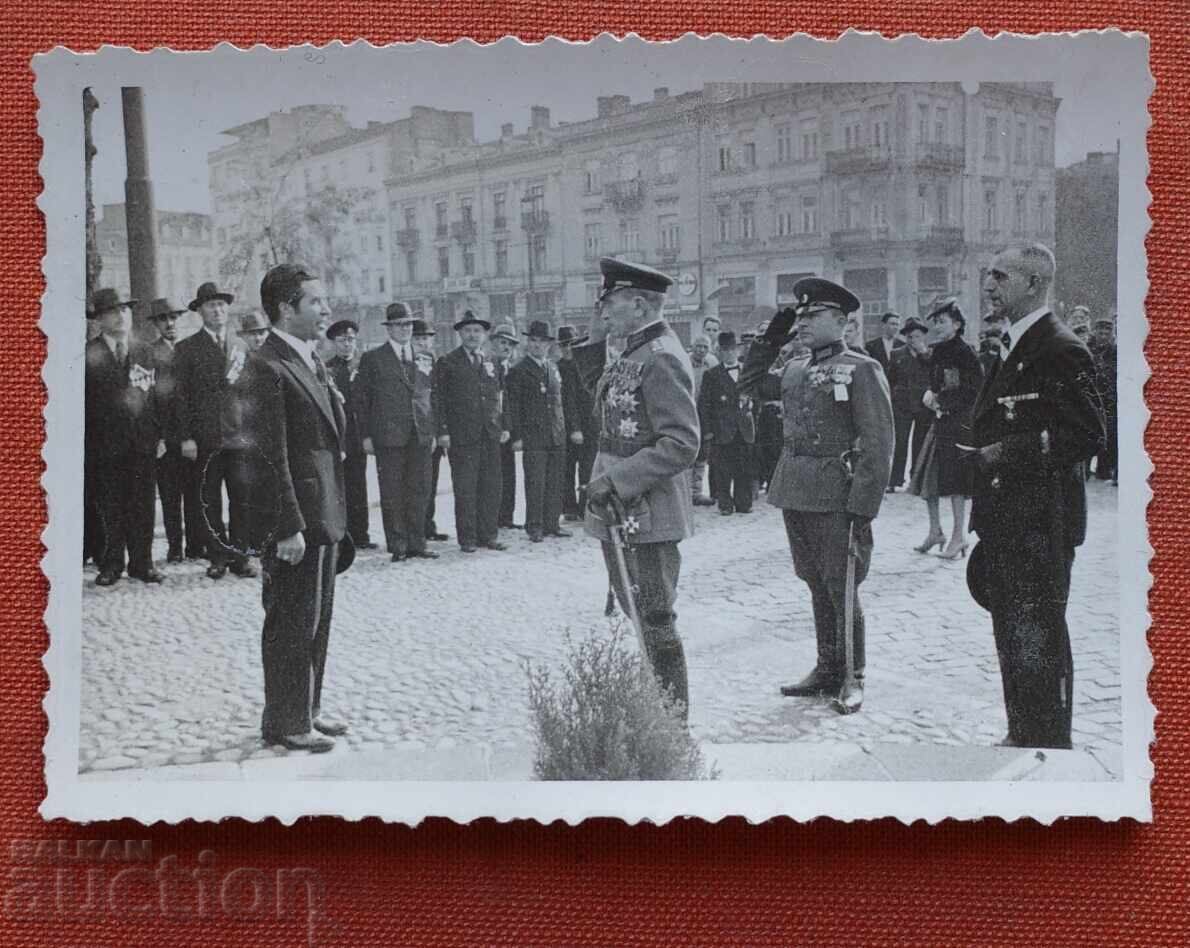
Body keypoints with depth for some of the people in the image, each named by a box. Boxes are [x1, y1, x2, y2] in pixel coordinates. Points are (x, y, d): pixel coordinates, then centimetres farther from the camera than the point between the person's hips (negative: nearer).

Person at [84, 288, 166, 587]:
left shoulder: (146, 352, 11)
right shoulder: (88, 355, 0)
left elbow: (157, 395, 10)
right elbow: (81, 402, -2)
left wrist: (160, 435, 3)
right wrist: (83, 442, -7)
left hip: (143, 443, 3)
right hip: (105, 444, -2)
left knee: (143, 506, 4)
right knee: (110, 508, 3)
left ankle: (142, 563, 13)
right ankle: (111, 565, 12)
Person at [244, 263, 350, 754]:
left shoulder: (312, 361, 14)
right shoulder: (266, 368, -16)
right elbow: (272, 455, -19)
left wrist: (336, 517, 17)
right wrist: (289, 527, -21)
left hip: (324, 515, 9)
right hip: (298, 518, -9)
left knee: (316, 620, 18)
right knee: (291, 623, 1)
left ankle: (307, 709, 30)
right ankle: (286, 722, 12)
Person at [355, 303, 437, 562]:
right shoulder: (373, 359, 3)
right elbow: (362, 398, 3)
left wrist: (433, 431, 10)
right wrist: (366, 434, -4)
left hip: (421, 435, 3)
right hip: (389, 437, -3)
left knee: (419, 492, 5)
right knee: (392, 493, -1)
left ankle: (416, 543, 12)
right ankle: (397, 545, 6)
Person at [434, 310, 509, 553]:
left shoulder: (490, 363, 17)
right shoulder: (447, 363, 1)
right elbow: (439, 400, -2)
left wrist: (503, 426, 12)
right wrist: (443, 431, -10)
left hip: (491, 435, 5)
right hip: (462, 436, -5)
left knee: (491, 487, 5)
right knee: (465, 488, -2)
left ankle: (488, 535, 14)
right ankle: (467, 538, 4)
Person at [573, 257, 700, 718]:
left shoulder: (661, 359, -18)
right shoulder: (633, 354, 11)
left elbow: (681, 444, -23)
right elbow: (602, 395, 25)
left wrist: (616, 481, -24)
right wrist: (594, 340, 12)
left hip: (647, 513, -10)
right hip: (622, 509, 10)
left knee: (654, 618, 0)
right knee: (637, 610, 18)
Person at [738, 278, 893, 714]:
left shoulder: (861, 369, -9)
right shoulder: (795, 370, 11)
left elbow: (877, 444, -13)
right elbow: (751, 383, 28)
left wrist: (863, 508, -18)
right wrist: (770, 340, 14)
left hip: (836, 498, -7)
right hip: (794, 495, 7)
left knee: (841, 589, 0)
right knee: (817, 586, 15)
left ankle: (852, 678, 12)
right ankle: (827, 669, 26)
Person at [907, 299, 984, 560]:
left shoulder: (963, 352, -13)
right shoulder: (937, 353, 10)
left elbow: (976, 389, -15)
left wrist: (941, 401, -13)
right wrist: (930, 393, -2)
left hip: (959, 421, -8)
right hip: (941, 420, 8)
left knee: (954, 479, -5)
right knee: (928, 474, 9)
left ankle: (959, 536, 3)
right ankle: (935, 531, 20)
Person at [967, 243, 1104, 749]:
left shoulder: (1060, 350, -14)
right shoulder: (1015, 350, 16)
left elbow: (1087, 435, -21)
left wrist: (1010, 452, -19)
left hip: (1040, 523, -10)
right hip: (1006, 518, 10)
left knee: (1038, 639, -3)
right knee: (1011, 633, 17)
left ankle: (1050, 742, 6)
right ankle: (1022, 734, 28)